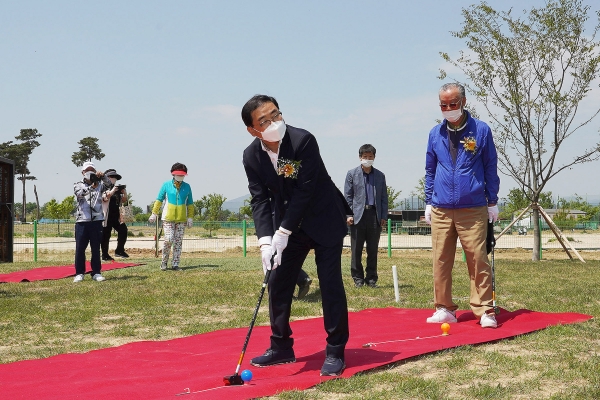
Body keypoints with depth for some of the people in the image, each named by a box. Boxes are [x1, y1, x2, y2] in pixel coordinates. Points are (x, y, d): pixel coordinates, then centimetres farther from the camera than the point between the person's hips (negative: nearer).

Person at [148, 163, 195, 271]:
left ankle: (175, 264, 8)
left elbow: (190, 204, 12)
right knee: (168, 240, -12)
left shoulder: (187, 187, 7)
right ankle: (164, 261, 8)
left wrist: (190, 217, 7)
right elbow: (159, 200, 5)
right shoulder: (166, 185, 1)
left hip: (182, 219, 3)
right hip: (168, 218, -3)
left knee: (178, 242, 2)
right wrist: (154, 213, 0)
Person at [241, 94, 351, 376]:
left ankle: (335, 352, 2)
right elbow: (260, 199, -9)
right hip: (289, 226, 5)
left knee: (330, 283, -7)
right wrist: (265, 240, -22)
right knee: (278, 283, 5)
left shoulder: (303, 141, -24)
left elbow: (305, 190, -24)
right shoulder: (252, 156, -9)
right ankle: (281, 348, 20)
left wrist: (283, 232, -24)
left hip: (324, 220, -5)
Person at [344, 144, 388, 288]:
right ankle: (358, 278, 9)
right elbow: (348, 196, 3)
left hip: (374, 215, 2)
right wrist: (349, 214, -6)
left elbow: (384, 197, 13)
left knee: (373, 250, 5)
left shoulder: (380, 176, 12)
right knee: (356, 250, 1)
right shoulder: (352, 174, 6)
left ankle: (371, 278, 13)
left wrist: (384, 216, 4)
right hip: (358, 215, -2)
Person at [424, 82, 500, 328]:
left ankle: (484, 311, 0)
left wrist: (492, 202, 4)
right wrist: (428, 202, 12)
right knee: (441, 261, 3)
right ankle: (444, 308, 11)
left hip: (473, 210, -3)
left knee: (478, 261, -5)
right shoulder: (435, 134, 9)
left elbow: (491, 168, 5)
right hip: (441, 211, 3)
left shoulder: (481, 130, 1)